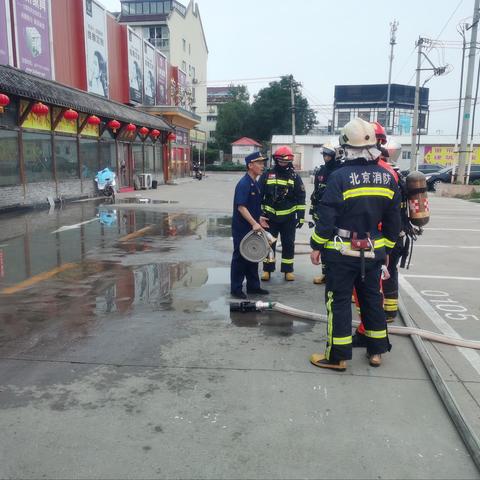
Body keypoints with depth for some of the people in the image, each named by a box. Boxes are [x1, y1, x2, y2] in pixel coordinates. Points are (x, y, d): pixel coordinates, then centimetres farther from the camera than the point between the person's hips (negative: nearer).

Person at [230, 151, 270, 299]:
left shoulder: (256, 184, 11)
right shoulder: (244, 184, -17)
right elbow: (241, 207, -24)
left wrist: (259, 218, 11)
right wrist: (254, 223, -26)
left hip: (252, 228, 9)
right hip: (241, 228, -9)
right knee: (240, 258, 1)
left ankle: (253, 286, 28)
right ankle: (236, 289, 12)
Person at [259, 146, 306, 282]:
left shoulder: (295, 176, 1)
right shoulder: (267, 175, 0)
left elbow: (301, 198, 2)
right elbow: (259, 195, 4)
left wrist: (301, 216, -2)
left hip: (288, 218, 0)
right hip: (270, 216, 0)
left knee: (288, 244, 7)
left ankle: (288, 270, 19)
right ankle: (267, 269, 18)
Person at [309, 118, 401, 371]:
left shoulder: (340, 176, -14)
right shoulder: (387, 177, 2)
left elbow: (326, 216, -15)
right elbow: (393, 220, 7)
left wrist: (317, 246, -4)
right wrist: (386, 248, 18)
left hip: (342, 252, -5)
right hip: (373, 252, 5)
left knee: (339, 302, 4)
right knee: (372, 298, 17)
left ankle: (337, 357, 10)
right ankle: (376, 351, 29)